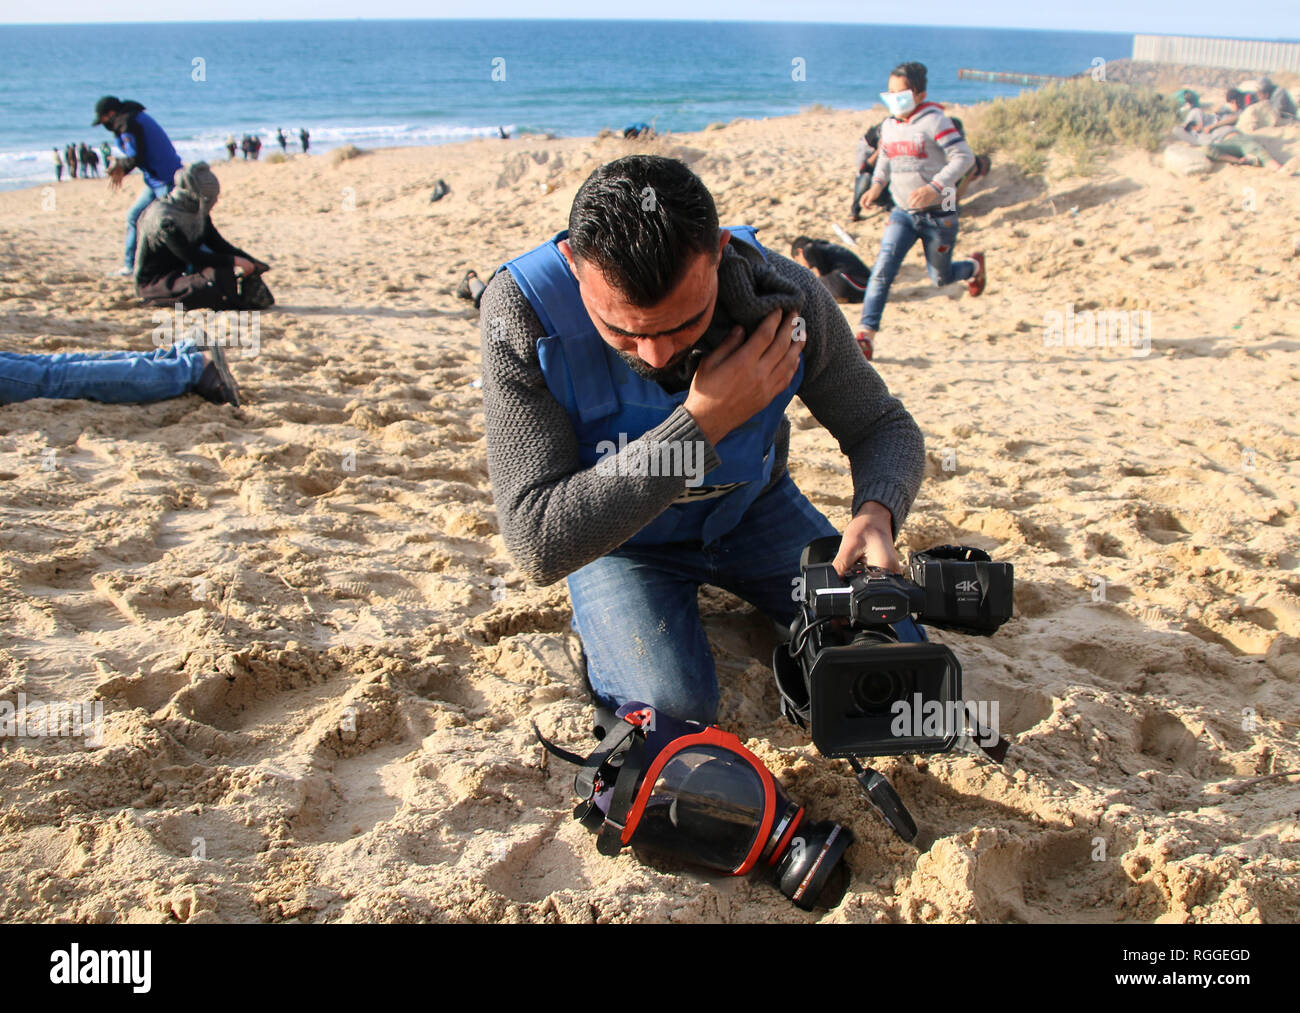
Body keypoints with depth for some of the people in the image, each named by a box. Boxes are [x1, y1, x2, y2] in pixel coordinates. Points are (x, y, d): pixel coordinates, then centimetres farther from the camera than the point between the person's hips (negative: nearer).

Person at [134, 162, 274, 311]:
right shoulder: (165, 219, -25)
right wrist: (234, 261, -24)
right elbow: (192, 257, -26)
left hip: (182, 271, 9)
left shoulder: (199, 213, 2)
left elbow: (218, 244, 6)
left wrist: (250, 261, -8)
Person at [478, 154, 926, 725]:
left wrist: (875, 512, -33)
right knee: (673, 707, -24)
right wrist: (701, 422, -41)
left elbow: (884, 426, -8)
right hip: (619, 535, -2)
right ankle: (604, 621, 11)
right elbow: (538, 544, -37)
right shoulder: (520, 310, -33)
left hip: (753, 506, 3)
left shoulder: (782, 294, -26)